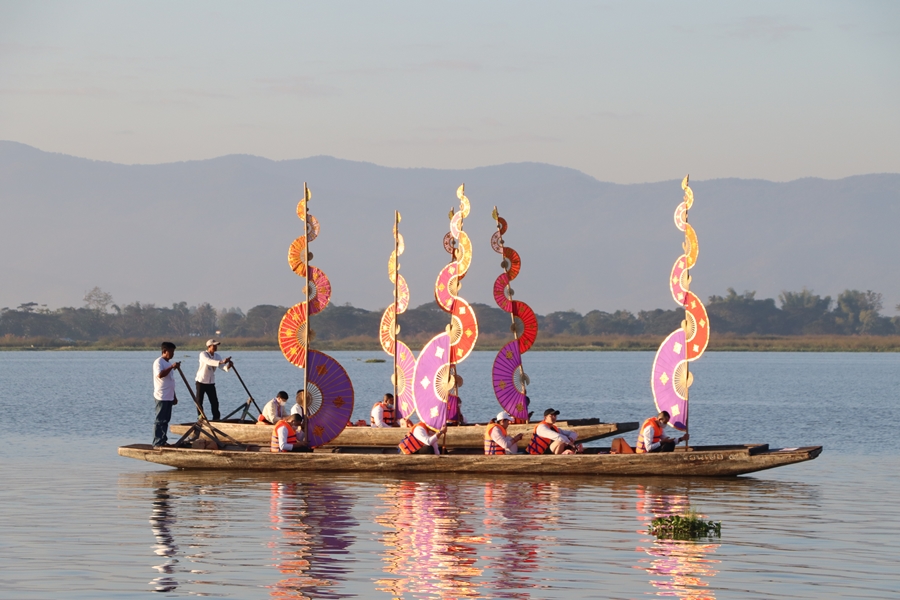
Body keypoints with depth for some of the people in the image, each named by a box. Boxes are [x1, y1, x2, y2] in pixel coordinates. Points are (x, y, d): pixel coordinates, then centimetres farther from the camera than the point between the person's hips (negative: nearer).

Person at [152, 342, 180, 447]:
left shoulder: (169, 363, 18)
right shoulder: (158, 362, -10)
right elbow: (160, 374, -28)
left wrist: (174, 397, 24)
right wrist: (172, 367, -32)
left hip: (169, 397, 9)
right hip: (161, 397, -9)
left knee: (166, 420, 11)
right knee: (160, 420, -8)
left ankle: (162, 441, 16)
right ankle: (157, 443, -7)